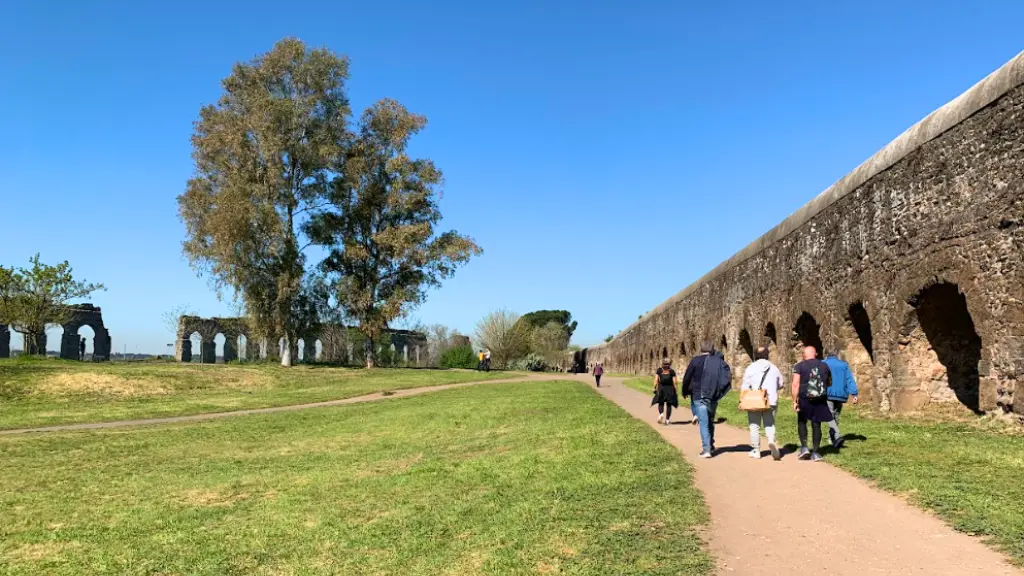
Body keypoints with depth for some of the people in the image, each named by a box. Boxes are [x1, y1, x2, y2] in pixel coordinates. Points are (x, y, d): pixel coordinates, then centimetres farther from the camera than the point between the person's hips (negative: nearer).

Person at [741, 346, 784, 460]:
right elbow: (780, 385, 13)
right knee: (769, 424, 9)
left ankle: (756, 450, 10)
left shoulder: (750, 368, -4)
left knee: (755, 426, 7)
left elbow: (745, 387, -6)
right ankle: (771, 441, -19)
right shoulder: (774, 368, 5)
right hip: (771, 402, 2)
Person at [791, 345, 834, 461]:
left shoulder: (799, 366, -4)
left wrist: (795, 401, -11)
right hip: (820, 400, 2)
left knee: (802, 422, 16)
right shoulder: (824, 366, 8)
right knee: (816, 425, 9)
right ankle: (815, 452, 9)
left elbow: (795, 384, -12)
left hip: (805, 399, -2)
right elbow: (829, 383, 20)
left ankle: (804, 447, 4)